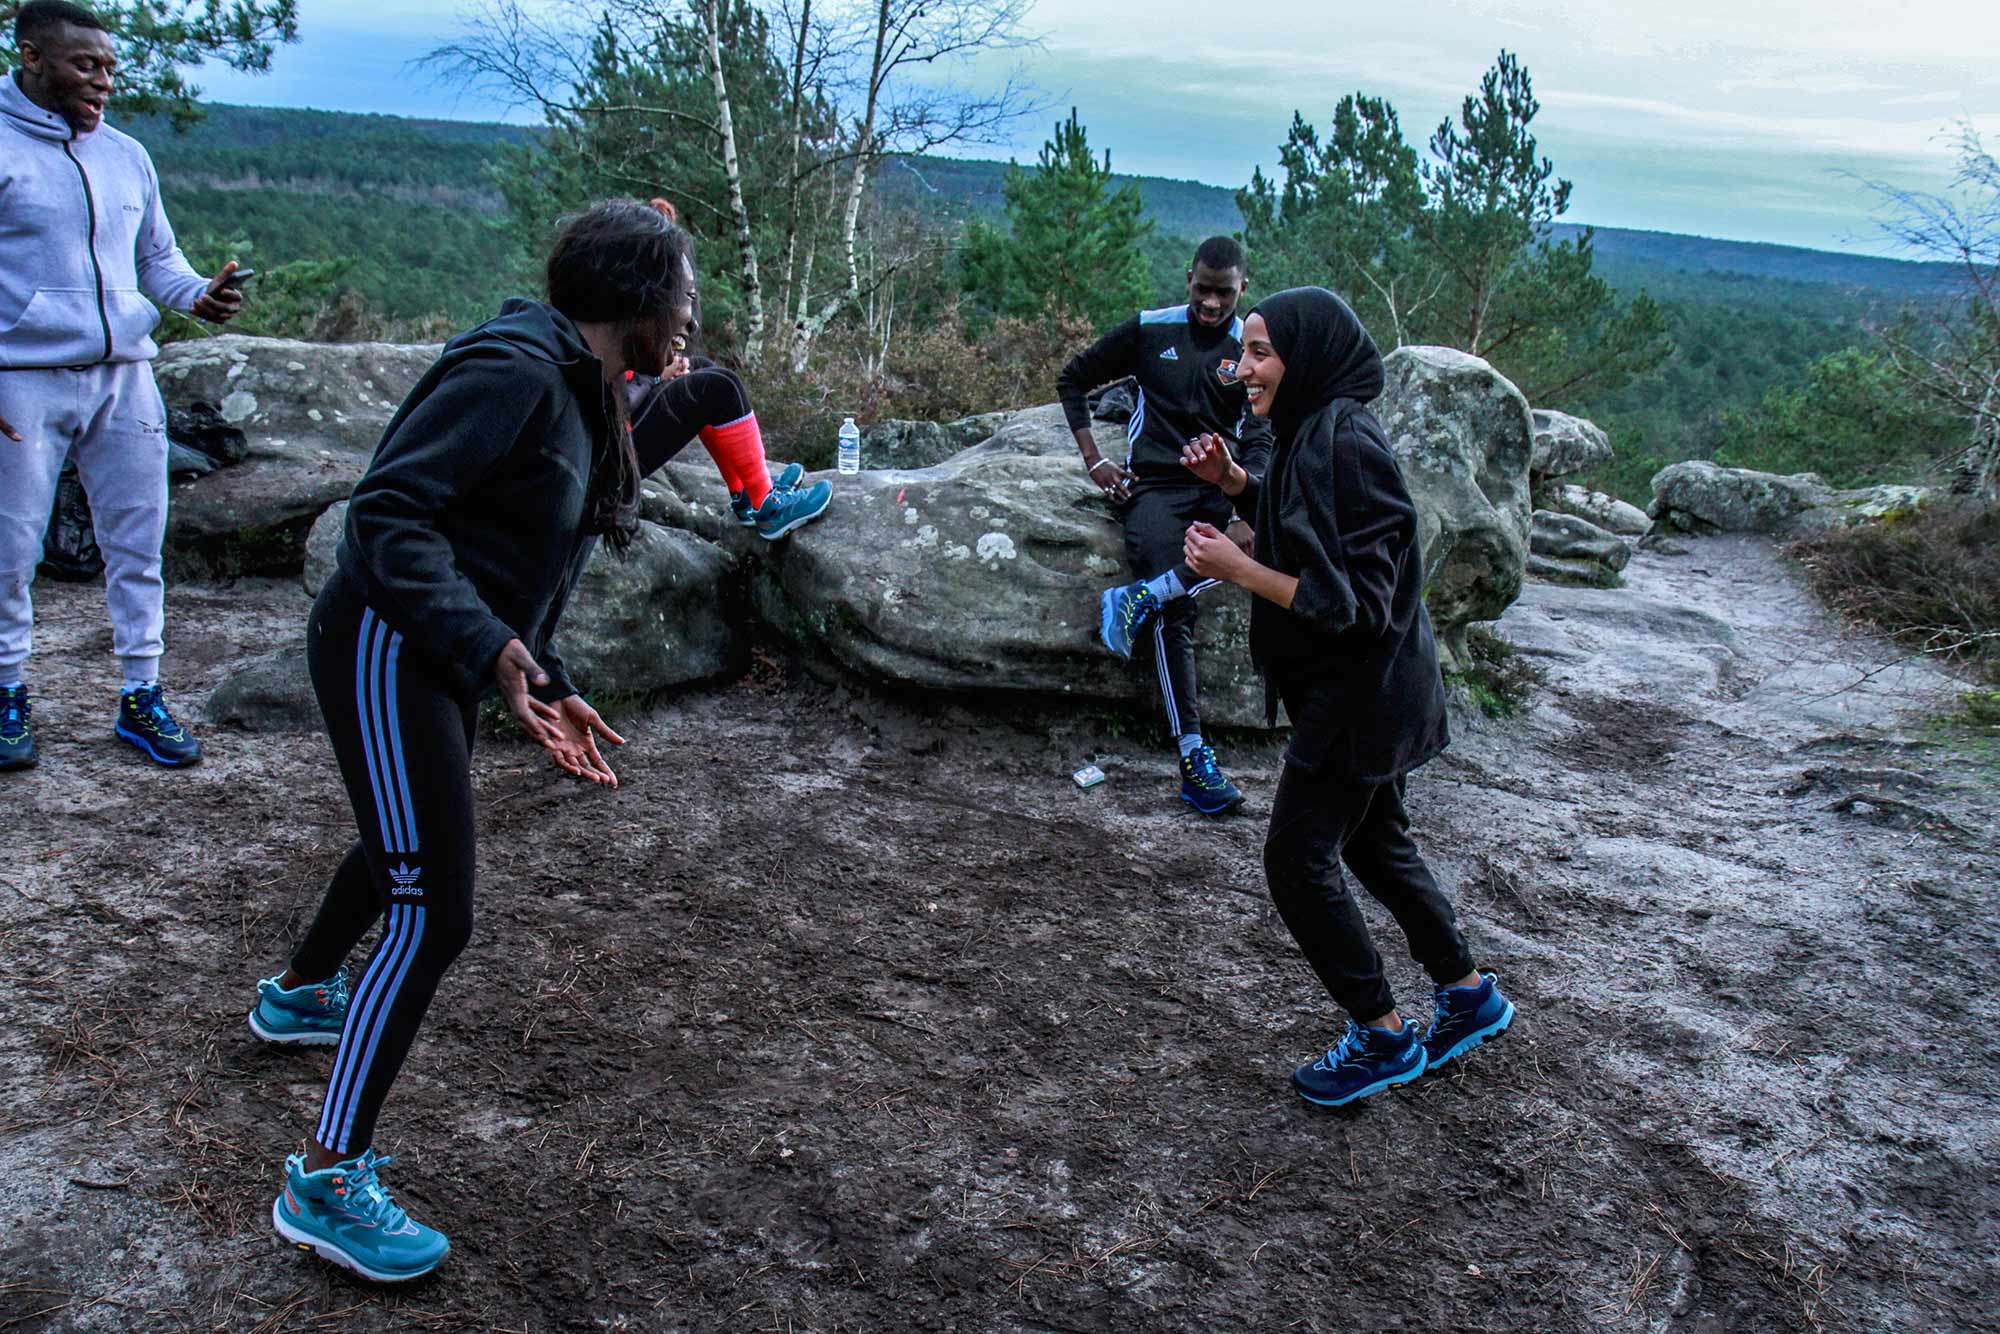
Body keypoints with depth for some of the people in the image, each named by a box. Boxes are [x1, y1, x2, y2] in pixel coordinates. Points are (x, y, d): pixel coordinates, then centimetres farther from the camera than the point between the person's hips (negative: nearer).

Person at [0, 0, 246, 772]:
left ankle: (141, 696, 14)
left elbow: (157, 259, 19)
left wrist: (199, 297, -3)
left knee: (138, 542, 5)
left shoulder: (128, 156, 13)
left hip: (124, 376, 5)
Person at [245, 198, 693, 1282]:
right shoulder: (514, 368, -20)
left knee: (406, 844, 31)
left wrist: (551, 691, 11)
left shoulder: (583, 397, 11)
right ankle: (325, 1183, -2)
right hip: (384, 649, -11)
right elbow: (388, 510, -27)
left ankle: (299, 994, 59)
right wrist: (487, 645, -35)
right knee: (431, 915, -12)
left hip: (436, 659, 11)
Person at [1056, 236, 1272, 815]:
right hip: (1154, 486, -2)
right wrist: (1094, 461, 4)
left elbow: (1259, 439, 1)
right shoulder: (1150, 330, 6)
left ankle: (1139, 598, -31)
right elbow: (1073, 380, 14)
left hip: (1220, 489, 2)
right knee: (1175, 614, -25)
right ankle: (1194, 759, -26)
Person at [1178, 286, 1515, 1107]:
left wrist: (1237, 569, -25)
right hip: (1353, 686, 10)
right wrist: (1230, 481, 7)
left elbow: (1353, 600, -27)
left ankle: (1382, 1038, 15)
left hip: (1358, 692, -10)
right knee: (1373, 841, 21)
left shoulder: (1343, 447, -25)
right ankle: (1468, 997, 37)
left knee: (1297, 860, 0)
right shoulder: (1312, 432, 4)